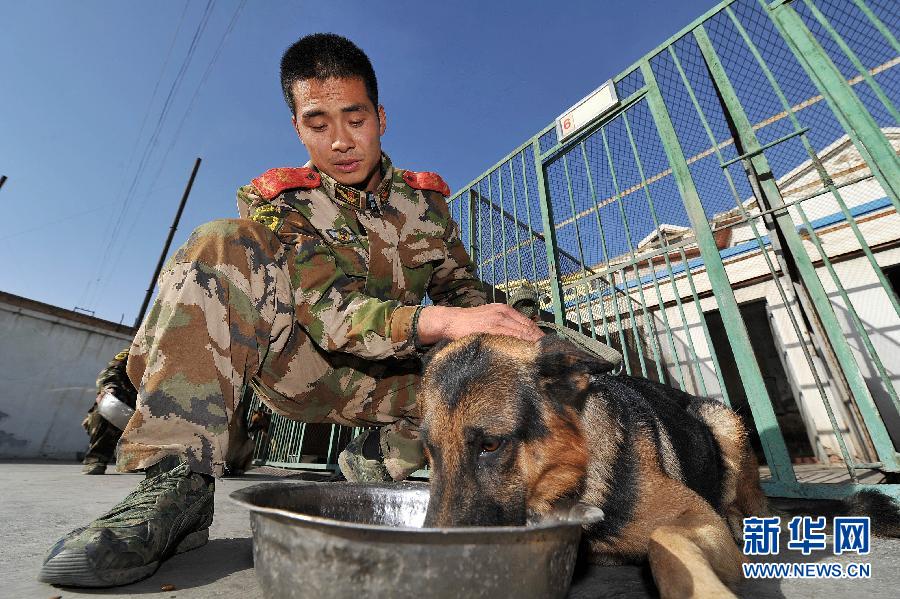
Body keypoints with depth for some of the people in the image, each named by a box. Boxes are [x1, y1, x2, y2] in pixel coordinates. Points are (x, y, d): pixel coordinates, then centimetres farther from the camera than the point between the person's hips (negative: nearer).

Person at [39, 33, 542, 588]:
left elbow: (463, 287, 5)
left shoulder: (426, 198, 6)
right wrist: (441, 320, -38)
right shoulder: (278, 201, -5)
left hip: (382, 376, 3)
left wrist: (490, 330, -18)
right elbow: (332, 313, -21)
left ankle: (375, 466, -1)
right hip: (298, 364, -2)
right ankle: (177, 482, -27)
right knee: (224, 245, -23)